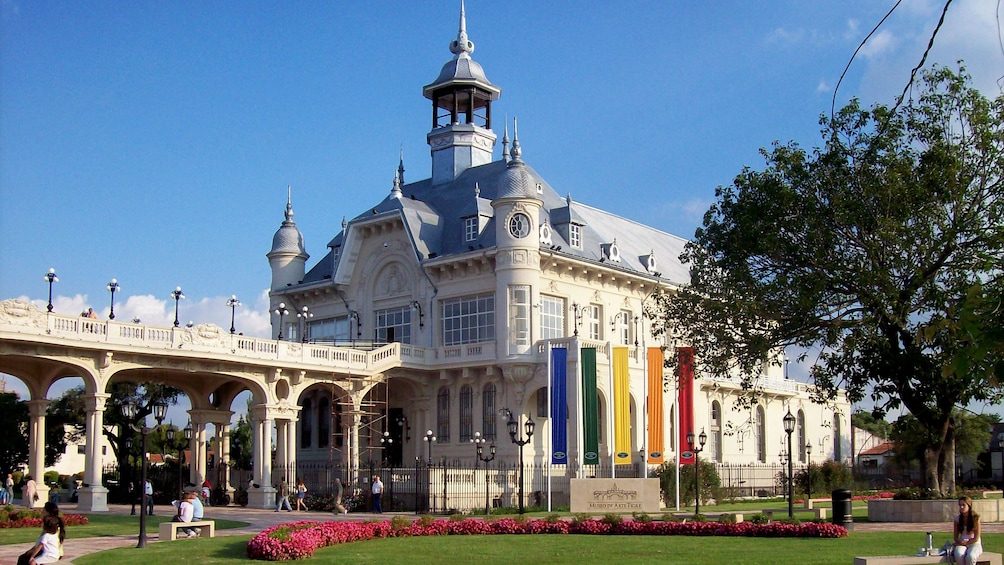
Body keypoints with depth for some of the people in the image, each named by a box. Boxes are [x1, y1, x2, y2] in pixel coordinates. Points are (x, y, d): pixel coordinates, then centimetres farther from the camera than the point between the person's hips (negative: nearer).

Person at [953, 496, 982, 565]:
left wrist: (965, 543, -12)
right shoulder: (957, 519, 4)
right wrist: (959, 542, -13)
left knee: (970, 556, -37)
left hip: (974, 544, -2)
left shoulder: (975, 518, -4)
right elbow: (956, 537, 8)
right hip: (961, 544, 2)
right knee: (958, 555, -36)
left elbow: (976, 538, -4)